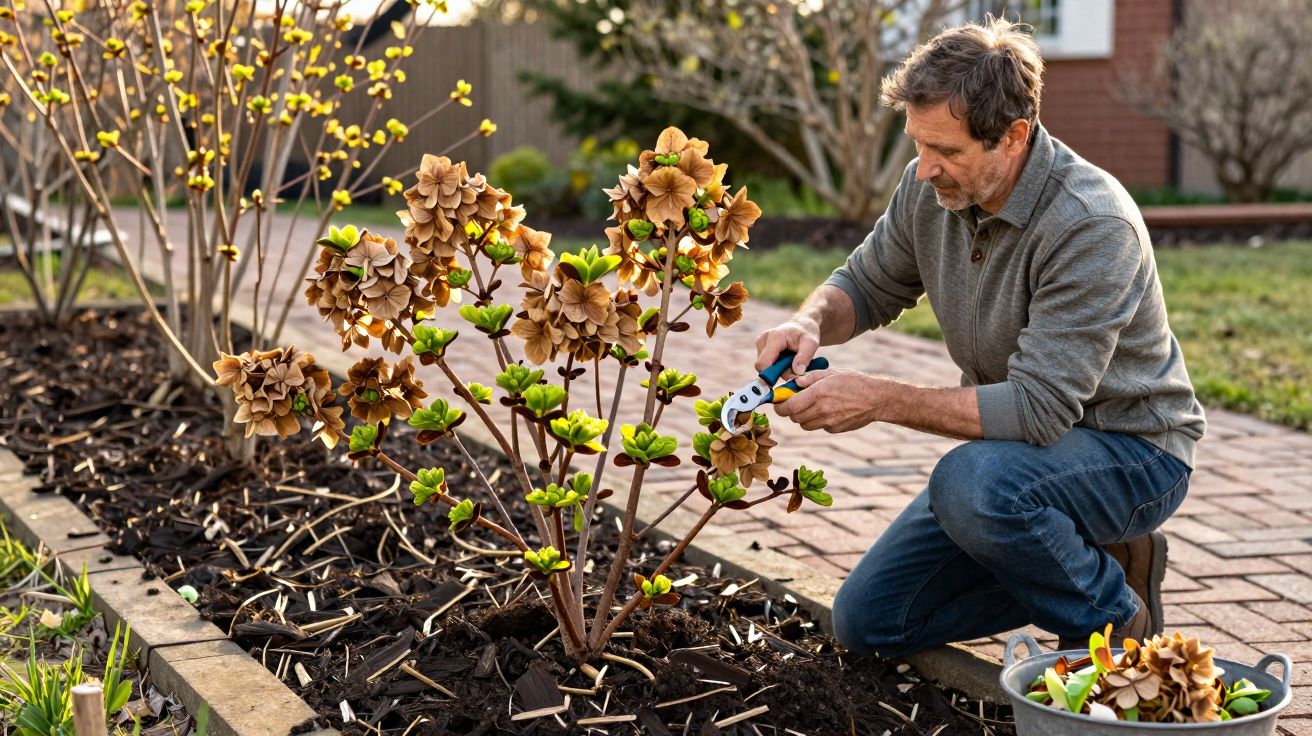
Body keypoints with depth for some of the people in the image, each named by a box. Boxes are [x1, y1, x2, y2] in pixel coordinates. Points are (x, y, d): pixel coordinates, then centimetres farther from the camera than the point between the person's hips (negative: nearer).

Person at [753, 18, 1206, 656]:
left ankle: (1116, 620, -10)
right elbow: (869, 283, 8)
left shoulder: (1093, 225, -30)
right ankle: (1072, 563, 15)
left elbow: (1038, 407, -33)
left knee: (972, 482, -38)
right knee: (868, 623, 3)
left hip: (1133, 451, -7)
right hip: (1020, 442, 7)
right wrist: (810, 323, -16)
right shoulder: (933, 187, -9)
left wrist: (879, 400, -31)